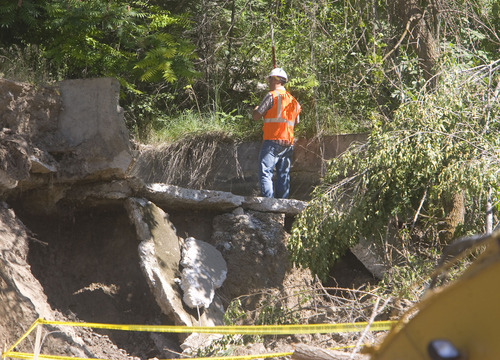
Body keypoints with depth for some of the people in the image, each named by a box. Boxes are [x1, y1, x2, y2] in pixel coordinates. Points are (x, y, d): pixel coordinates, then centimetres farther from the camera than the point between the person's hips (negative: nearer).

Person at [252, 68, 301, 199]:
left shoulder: (272, 95, -3)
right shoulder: (293, 100, 18)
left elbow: (256, 116, -3)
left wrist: (255, 110, 19)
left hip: (272, 140, -7)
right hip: (288, 143, 7)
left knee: (265, 172, -10)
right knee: (283, 175, 8)